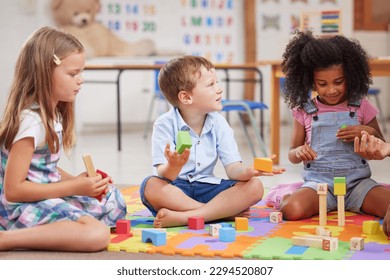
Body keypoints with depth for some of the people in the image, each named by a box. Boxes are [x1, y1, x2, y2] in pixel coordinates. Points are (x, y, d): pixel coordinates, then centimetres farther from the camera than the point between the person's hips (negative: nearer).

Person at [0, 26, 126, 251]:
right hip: (22, 207, -10)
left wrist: (76, 180, -1)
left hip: (47, 198, 10)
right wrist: (74, 187, -19)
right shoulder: (31, 121, -20)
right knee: (97, 234, -28)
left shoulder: (53, 114, 9)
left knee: (114, 200, 19)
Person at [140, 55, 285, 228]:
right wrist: (173, 166, -42)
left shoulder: (219, 124, 1)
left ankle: (183, 217, -31)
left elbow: (232, 168, -6)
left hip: (206, 189, 4)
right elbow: (164, 175, -18)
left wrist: (248, 171, -30)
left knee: (254, 186, -18)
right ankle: (225, 212, -26)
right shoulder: (165, 124, -10)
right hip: (175, 189, -3)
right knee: (151, 186, -36)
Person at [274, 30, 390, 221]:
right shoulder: (304, 110, 5)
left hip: (357, 182, 1)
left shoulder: (361, 107, 6)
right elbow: (292, 155, 12)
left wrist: (368, 132, -8)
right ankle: (286, 197, 3)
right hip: (318, 182, -1)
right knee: (292, 210, -32)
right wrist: (299, 152, -12)